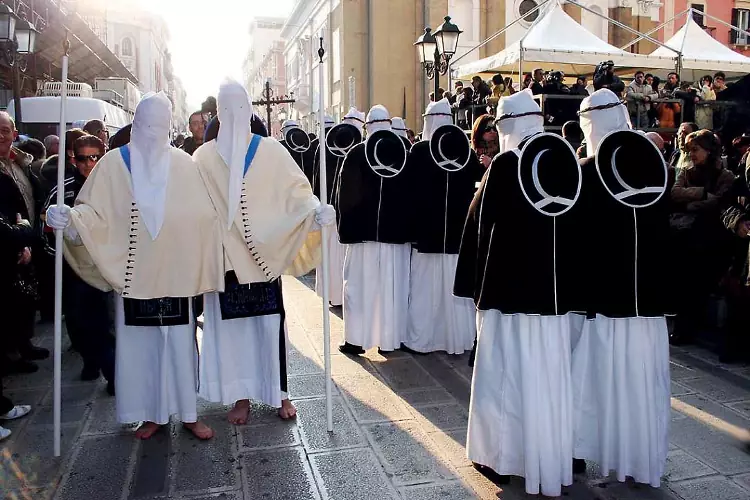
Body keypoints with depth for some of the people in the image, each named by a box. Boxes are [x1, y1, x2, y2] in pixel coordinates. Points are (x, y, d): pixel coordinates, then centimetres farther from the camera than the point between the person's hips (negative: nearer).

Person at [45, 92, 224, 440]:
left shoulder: (183, 164, 4)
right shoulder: (115, 163, 2)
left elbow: (207, 213, 4)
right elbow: (94, 211, -4)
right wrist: (70, 218, -23)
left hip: (175, 273, 0)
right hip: (134, 274, 0)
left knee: (180, 343, 4)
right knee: (138, 344, 7)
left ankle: (188, 413, 19)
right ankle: (151, 413, 23)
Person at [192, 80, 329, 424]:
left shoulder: (270, 150, -1)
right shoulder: (204, 156, 1)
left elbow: (295, 188, -6)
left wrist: (315, 208, -24)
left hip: (265, 255, 0)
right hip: (225, 255, 1)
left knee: (270, 321, 5)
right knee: (231, 324, 6)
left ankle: (278, 392, 20)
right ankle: (241, 396, 21)